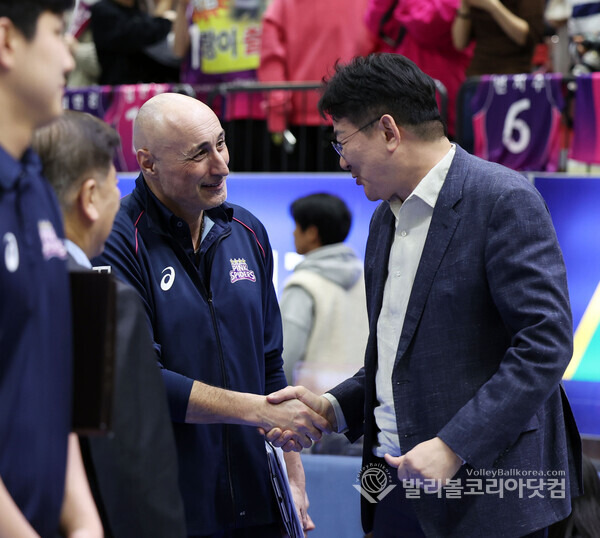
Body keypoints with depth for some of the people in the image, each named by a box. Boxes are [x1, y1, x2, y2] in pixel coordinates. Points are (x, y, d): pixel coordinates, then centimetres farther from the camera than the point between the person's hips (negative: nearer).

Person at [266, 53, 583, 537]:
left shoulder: (503, 198, -10)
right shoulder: (386, 219, 16)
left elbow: (546, 340, -18)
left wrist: (454, 446, -22)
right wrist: (332, 407, 5)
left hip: (484, 488, -7)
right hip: (395, 484, 7)